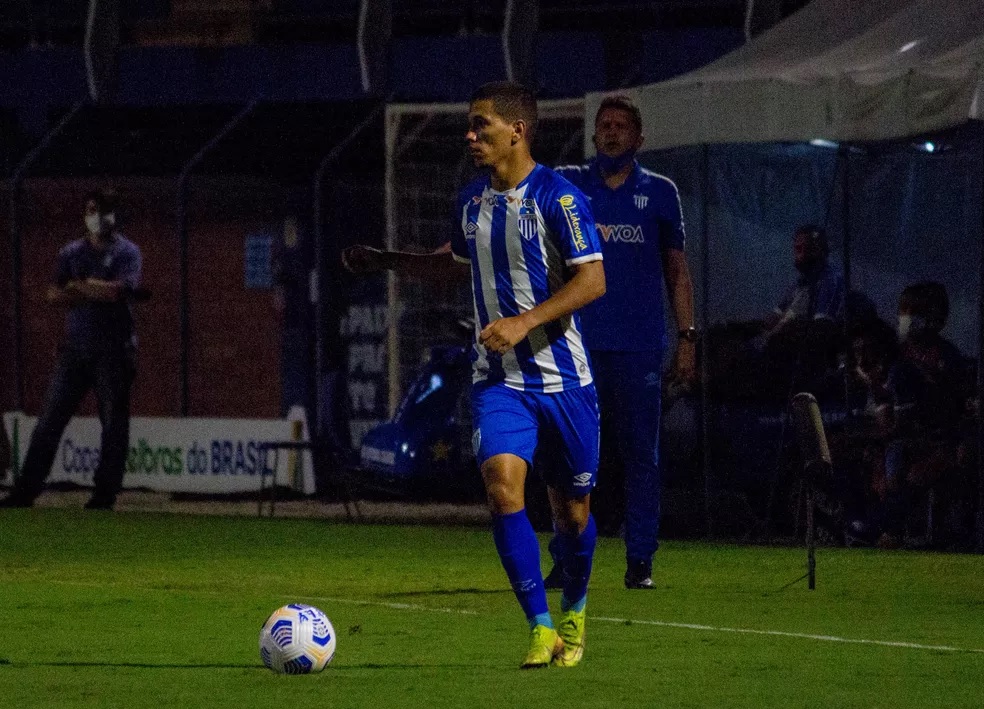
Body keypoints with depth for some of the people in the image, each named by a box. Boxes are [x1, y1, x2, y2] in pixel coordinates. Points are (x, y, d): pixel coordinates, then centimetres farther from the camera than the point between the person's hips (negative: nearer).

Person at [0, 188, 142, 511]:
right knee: (49, 420, 1)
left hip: (112, 351, -4)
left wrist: (78, 285, -5)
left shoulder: (126, 252, 0)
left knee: (113, 423, -3)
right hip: (75, 348, 4)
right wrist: (95, 291, -10)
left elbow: (115, 291, -16)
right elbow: (54, 296, 4)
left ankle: (105, 492, 3)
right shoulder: (72, 253, 13)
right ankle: (26, 489, 2)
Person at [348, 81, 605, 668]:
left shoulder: (558, 198, -12)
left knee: (572, 510, 7)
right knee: (502, 487, -20)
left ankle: (574, 613, 35)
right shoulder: (473, 201, 8)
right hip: (499, 378, 4)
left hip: (563, 374, -4)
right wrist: (384, 260, 23)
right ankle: (541, 630, -17)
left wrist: (525, 322, -25)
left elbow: (592, 280, -17)